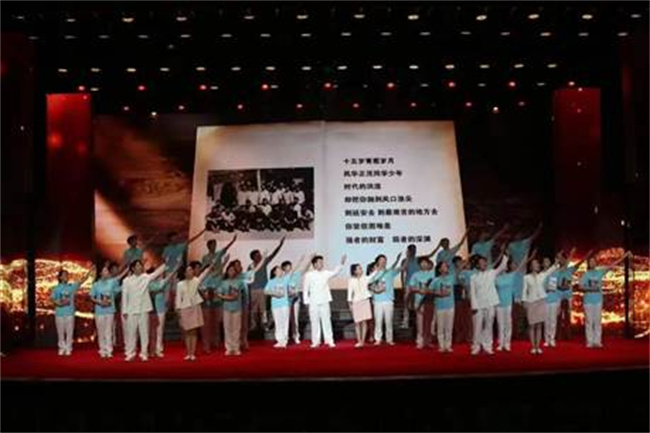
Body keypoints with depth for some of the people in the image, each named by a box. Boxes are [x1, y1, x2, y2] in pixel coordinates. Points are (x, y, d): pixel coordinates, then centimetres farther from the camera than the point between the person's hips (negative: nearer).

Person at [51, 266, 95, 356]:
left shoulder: (72, 286, 2)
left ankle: (68, 348, 9)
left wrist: (90, 271, -16)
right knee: (60, 332, 7)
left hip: (70, 313, 0)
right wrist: (59, 303, -17)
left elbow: (82, 280, -6)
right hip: (59, 313, 0)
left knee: (69, 332, 2)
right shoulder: (56, 288, 2)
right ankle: (62, 348, 17)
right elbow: (52, 298, 1)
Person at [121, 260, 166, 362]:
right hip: (131, 310, -1)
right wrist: (124, 311, -1)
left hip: (144, 310, 1)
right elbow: (124, 296, 2)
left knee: (144, 332, 3)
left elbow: (157, 272, -1)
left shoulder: (146, 277, 4)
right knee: (131, 332, 3)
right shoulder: (127, 281, 1)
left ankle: (144, 353, 9)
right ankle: (130, 353, 12)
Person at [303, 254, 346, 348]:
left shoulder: (326, 273, 5)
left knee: (326, 321, 2)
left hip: (324, 301, 1)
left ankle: (329, 341, 5)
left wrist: (341, 264, -17)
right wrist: (306, 301, -4)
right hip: (313, 302, -1)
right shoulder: (309, 275, -1)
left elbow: (335, 272, -3)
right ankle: (316, 341, 11)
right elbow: (305, 289, 1)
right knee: (315, 322, 3)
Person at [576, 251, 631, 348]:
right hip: (588, 300, -2)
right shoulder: (585, 275, 1)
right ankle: (589, 342, 2)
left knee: (598, 321, 3)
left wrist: (626, 255, 2)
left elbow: (614, 264, 5)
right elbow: (579, 287, -4)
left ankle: (597, 341, 6)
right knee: (589, 321, -1)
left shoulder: (600, 272, 7)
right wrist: (589, 289, -20)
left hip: (598, 300, 3)